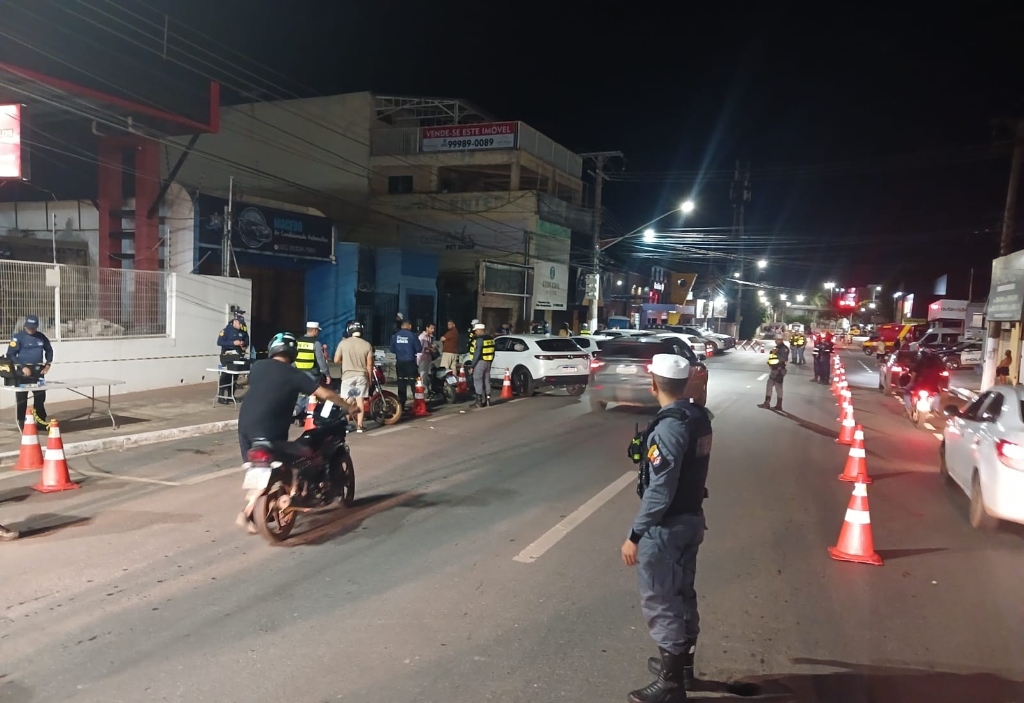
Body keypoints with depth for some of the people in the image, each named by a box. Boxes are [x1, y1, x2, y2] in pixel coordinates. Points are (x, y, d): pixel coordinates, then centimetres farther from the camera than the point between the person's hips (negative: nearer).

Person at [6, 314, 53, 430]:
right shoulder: (18, 337, -7)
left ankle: (41, 421, 21)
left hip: (38, 370, 4)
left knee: (40, 396, 10)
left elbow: (49, 350, 20)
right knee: (21, 397, -2)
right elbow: (10, 355, -10)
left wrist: (47, 364, 7)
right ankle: (21, 423, 4)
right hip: (23, 370, -4)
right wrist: (22, 367, -18)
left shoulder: (41, 337, 6)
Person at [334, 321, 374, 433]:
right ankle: (359, 426, 6)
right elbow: (369, 364, -3)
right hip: (362, 376, 1)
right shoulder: (367, 345, -4)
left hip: (348, 376, -1)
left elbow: (336, 360, -2)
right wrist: (370, 379, 7)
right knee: (360, 400, 5)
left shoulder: (343, 343, -6)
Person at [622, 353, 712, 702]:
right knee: (682, 594, 21)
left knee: (659, 602, 4)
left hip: (665, 526, -9)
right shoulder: (699, 417, 1)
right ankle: (682, 664, 38)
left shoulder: (668, 427, -25)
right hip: (692, 518, 9)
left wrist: (635, 535, -19)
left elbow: (659, 492, -25)